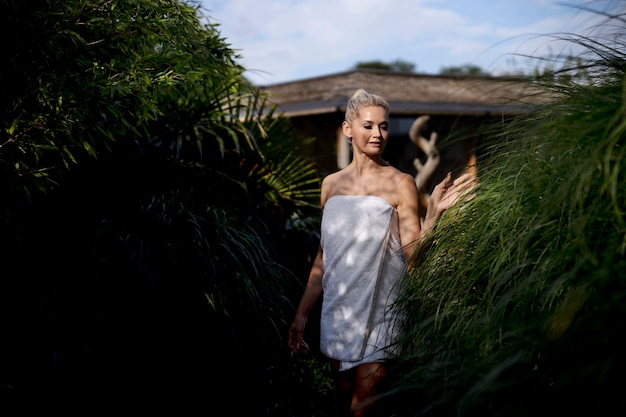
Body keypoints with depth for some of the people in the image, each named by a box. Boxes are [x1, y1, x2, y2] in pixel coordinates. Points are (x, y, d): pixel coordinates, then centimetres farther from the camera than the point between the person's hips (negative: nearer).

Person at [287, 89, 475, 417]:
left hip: (377, 314, -4)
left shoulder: (400, 183, -5)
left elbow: (413, 253, -11)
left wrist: (433, 213, -26)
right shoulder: (331, 184, 7)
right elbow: (323, 256, 13)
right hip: (336, 312, 5)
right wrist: (302, 313, 12)